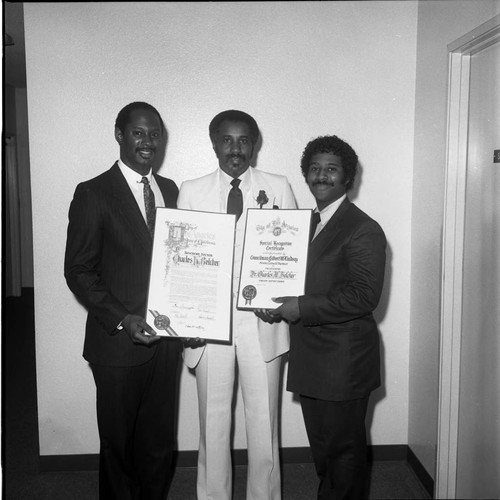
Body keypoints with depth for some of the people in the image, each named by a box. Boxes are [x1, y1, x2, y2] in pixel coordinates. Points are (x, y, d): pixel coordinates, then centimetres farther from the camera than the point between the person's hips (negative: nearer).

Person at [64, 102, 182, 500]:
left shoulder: (170, 190, 10)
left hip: (166, 339, 4)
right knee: (118, 444, 13)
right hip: (119, 343, -4)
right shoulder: (93, 193, -6)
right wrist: (122, 319, -17)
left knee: (161, 443, 15)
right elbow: (78, 270, -7)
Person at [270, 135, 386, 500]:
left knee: (344, 446, 8)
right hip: (310, 357, 8)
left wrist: (302, 308, -22)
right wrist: (276, 298, 0)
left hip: (344, 360, -8)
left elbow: (364, 296, -21)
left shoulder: (364, 230, -14)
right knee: (321, 444, 22)